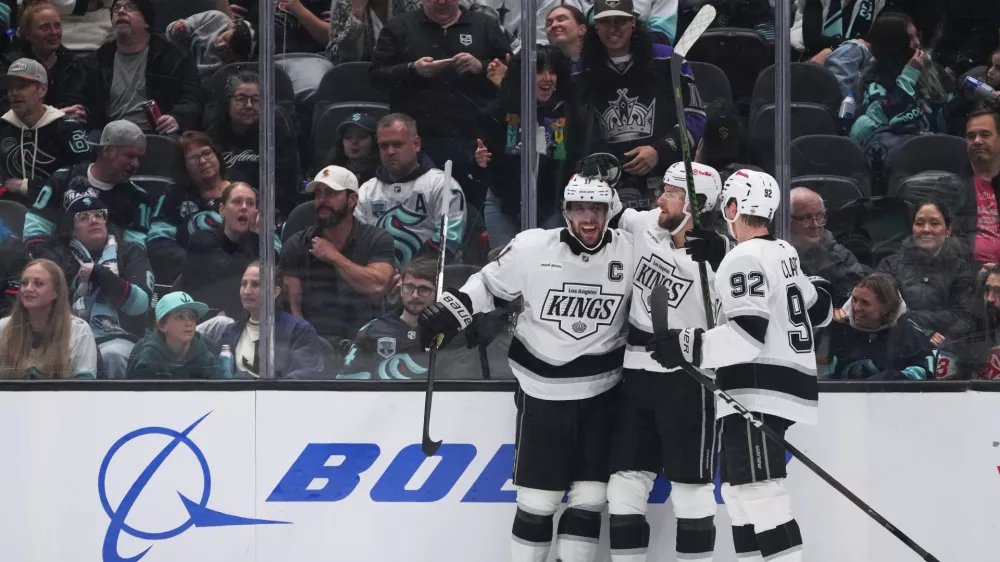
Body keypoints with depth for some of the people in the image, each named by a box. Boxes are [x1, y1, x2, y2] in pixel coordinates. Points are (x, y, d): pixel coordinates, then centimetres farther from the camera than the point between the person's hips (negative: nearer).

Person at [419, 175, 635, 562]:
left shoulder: (630, 252, -9)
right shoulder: (532, 247, -12)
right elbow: (491, 284, 3)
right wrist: (449, 310, -7)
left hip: (600, 393, 1)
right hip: (541, 390, -1)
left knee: (589, 500, 3)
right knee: (537, 500, 3)